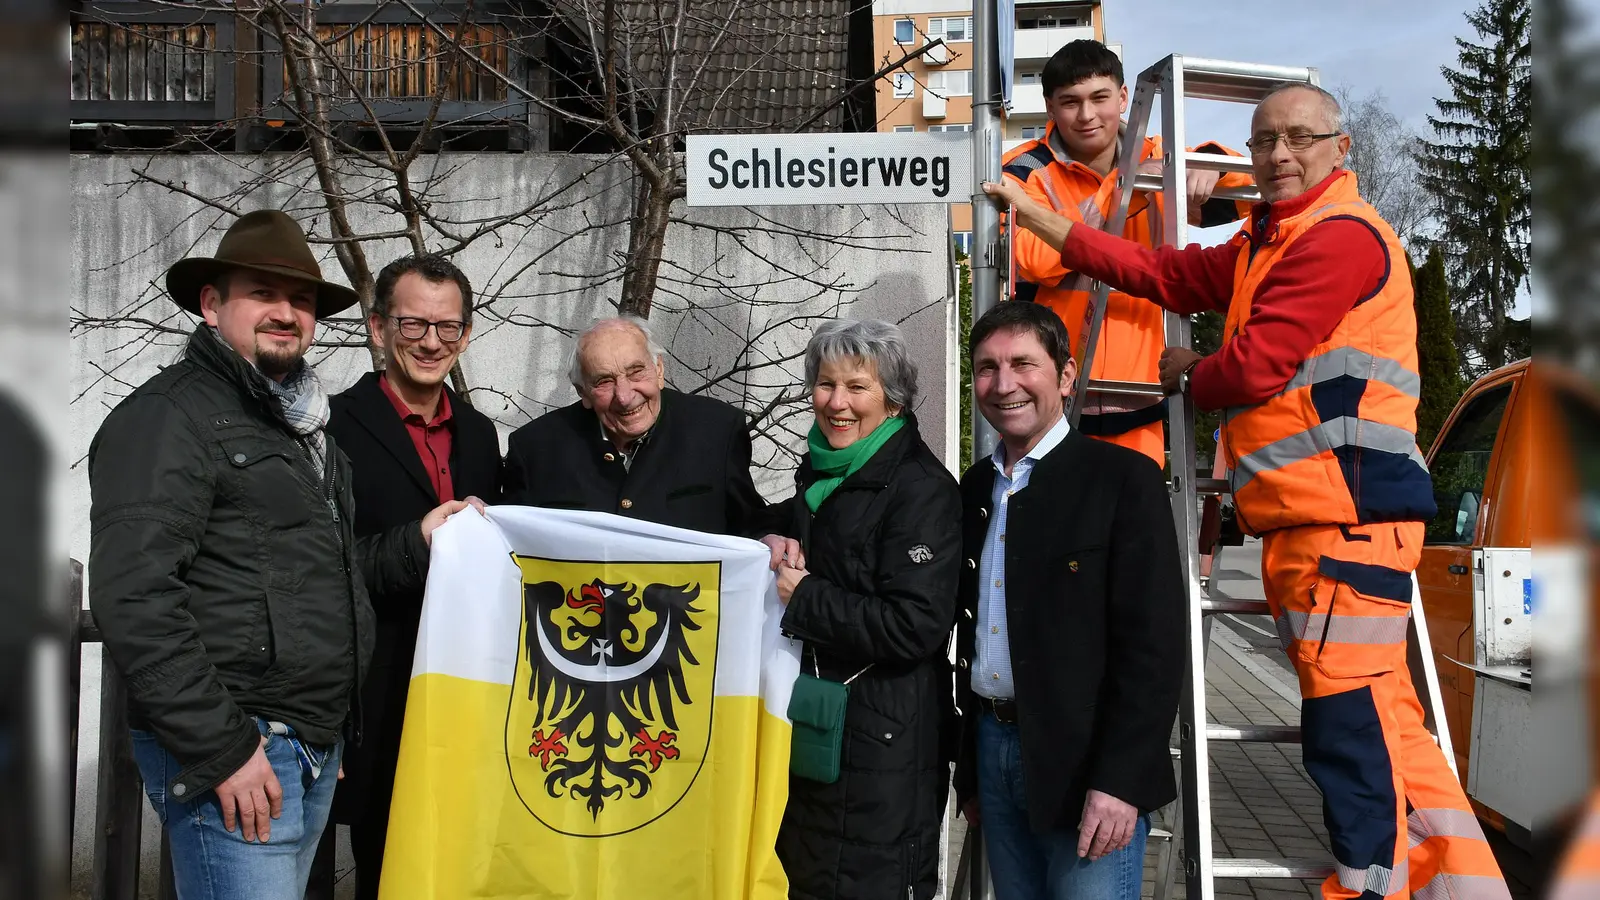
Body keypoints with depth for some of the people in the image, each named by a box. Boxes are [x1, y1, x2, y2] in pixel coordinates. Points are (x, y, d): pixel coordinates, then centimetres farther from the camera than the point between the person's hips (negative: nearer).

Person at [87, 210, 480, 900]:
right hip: (231, 750, -9)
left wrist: (416, 543, 8)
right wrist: (221, 749, -20)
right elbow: (132, 596, -19)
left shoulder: (300, 424, 19)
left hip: (317, 747, 9)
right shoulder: (170, 415, -9)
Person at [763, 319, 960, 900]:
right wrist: (774, 539, 2)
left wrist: (803, 598, -17)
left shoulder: (920, 488, -16)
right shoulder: (822, 469, 8)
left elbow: (914, 627, -24)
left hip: (882, 740, -8)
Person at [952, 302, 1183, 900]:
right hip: (993, 749, 6)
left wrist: (1120, 781, -18)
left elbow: (1154, 643, -13)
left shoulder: (1124, 479, -8)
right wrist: (968, 768, 14)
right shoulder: (975, 488, 11)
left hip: (1088, 762, -6)